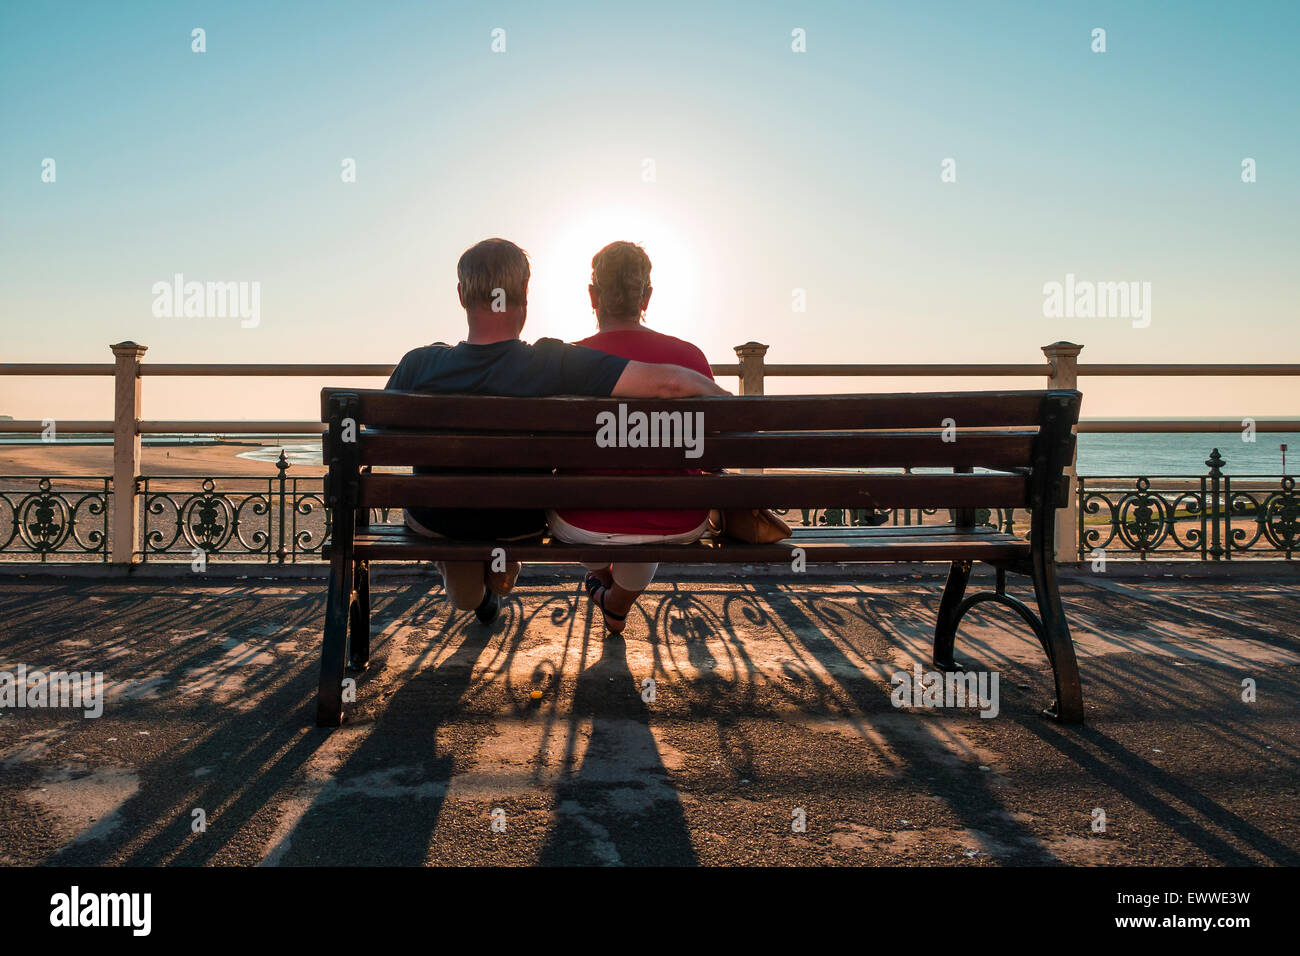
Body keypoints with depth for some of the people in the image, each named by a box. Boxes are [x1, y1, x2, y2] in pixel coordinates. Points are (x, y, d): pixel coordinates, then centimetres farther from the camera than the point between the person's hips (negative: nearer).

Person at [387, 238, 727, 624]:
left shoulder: (419, 366, -25)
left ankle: (468, 591, 62)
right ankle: (499, 579, 61)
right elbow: (671, 382, -35)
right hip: (519, 527, 0)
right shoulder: (557, 365, -30)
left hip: (435, 523, 0)